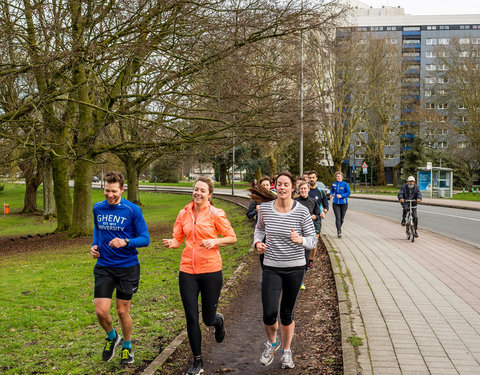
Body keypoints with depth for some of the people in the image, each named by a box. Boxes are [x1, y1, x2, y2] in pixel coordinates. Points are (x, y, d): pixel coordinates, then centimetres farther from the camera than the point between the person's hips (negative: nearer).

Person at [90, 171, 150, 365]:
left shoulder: (132, 210, -10)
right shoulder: (98, 208, 3)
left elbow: (145, 239, -9)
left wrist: (126, 242, -26)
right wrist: (94, 245, 4)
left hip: (127, 267, -3)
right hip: (103, 267, 3)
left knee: (123, 311, 6)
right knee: (101, 311, -5)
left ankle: (127, 347, 32)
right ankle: (112, 337, 28)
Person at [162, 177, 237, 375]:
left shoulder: (216, 214, -5)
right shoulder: (184, 214, 4)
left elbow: (232, 238, 0)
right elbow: (177, 238, 9)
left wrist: (215, 241, -17)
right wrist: (171, 243, -13)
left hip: (211, 271, -2)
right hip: (187, 271, 3)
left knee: (208, 319, 8)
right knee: (191, 318, 1)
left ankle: (219, 321, 48)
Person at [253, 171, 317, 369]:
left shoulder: (302, 211, -10)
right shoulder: (265, 208, -3)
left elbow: (312, 240, -6)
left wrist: (300, 240, -27)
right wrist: (258, 241, -3)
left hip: (295, 268, -1)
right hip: (271, 268, 1)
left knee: (287, 314, 9)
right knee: (269, 315, -8)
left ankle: (286, 351, 34)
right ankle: (272, 343, 26)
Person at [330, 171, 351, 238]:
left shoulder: (345, 184, -5)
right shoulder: (334, 184, 5)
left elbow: (348, 193, -5)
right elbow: (332, 190, 23)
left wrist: (341, 196, -18)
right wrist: (331, 194, 2)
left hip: (343, 203, -1)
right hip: (336, 203, 1)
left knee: (342, 218, 10)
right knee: (338, 218, -12)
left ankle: (339, 229, 33)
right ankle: (339, 232, -14)